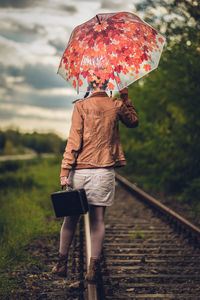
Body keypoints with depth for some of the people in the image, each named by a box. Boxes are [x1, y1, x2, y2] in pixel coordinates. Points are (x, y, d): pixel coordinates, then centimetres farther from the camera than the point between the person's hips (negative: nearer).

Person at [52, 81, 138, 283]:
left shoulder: (81, 106, -2)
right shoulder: (117, 105, 4)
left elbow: (74, 140, -8)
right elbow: (133, 121, 25)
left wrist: (65, 171, -9)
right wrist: (125, 97, 25)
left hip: (80, 170, -1)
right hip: (104, 171, 1)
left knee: (71, 217, 10)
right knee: (98, 219, 3)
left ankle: (62, 263, 17)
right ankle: (93, 267, -1)